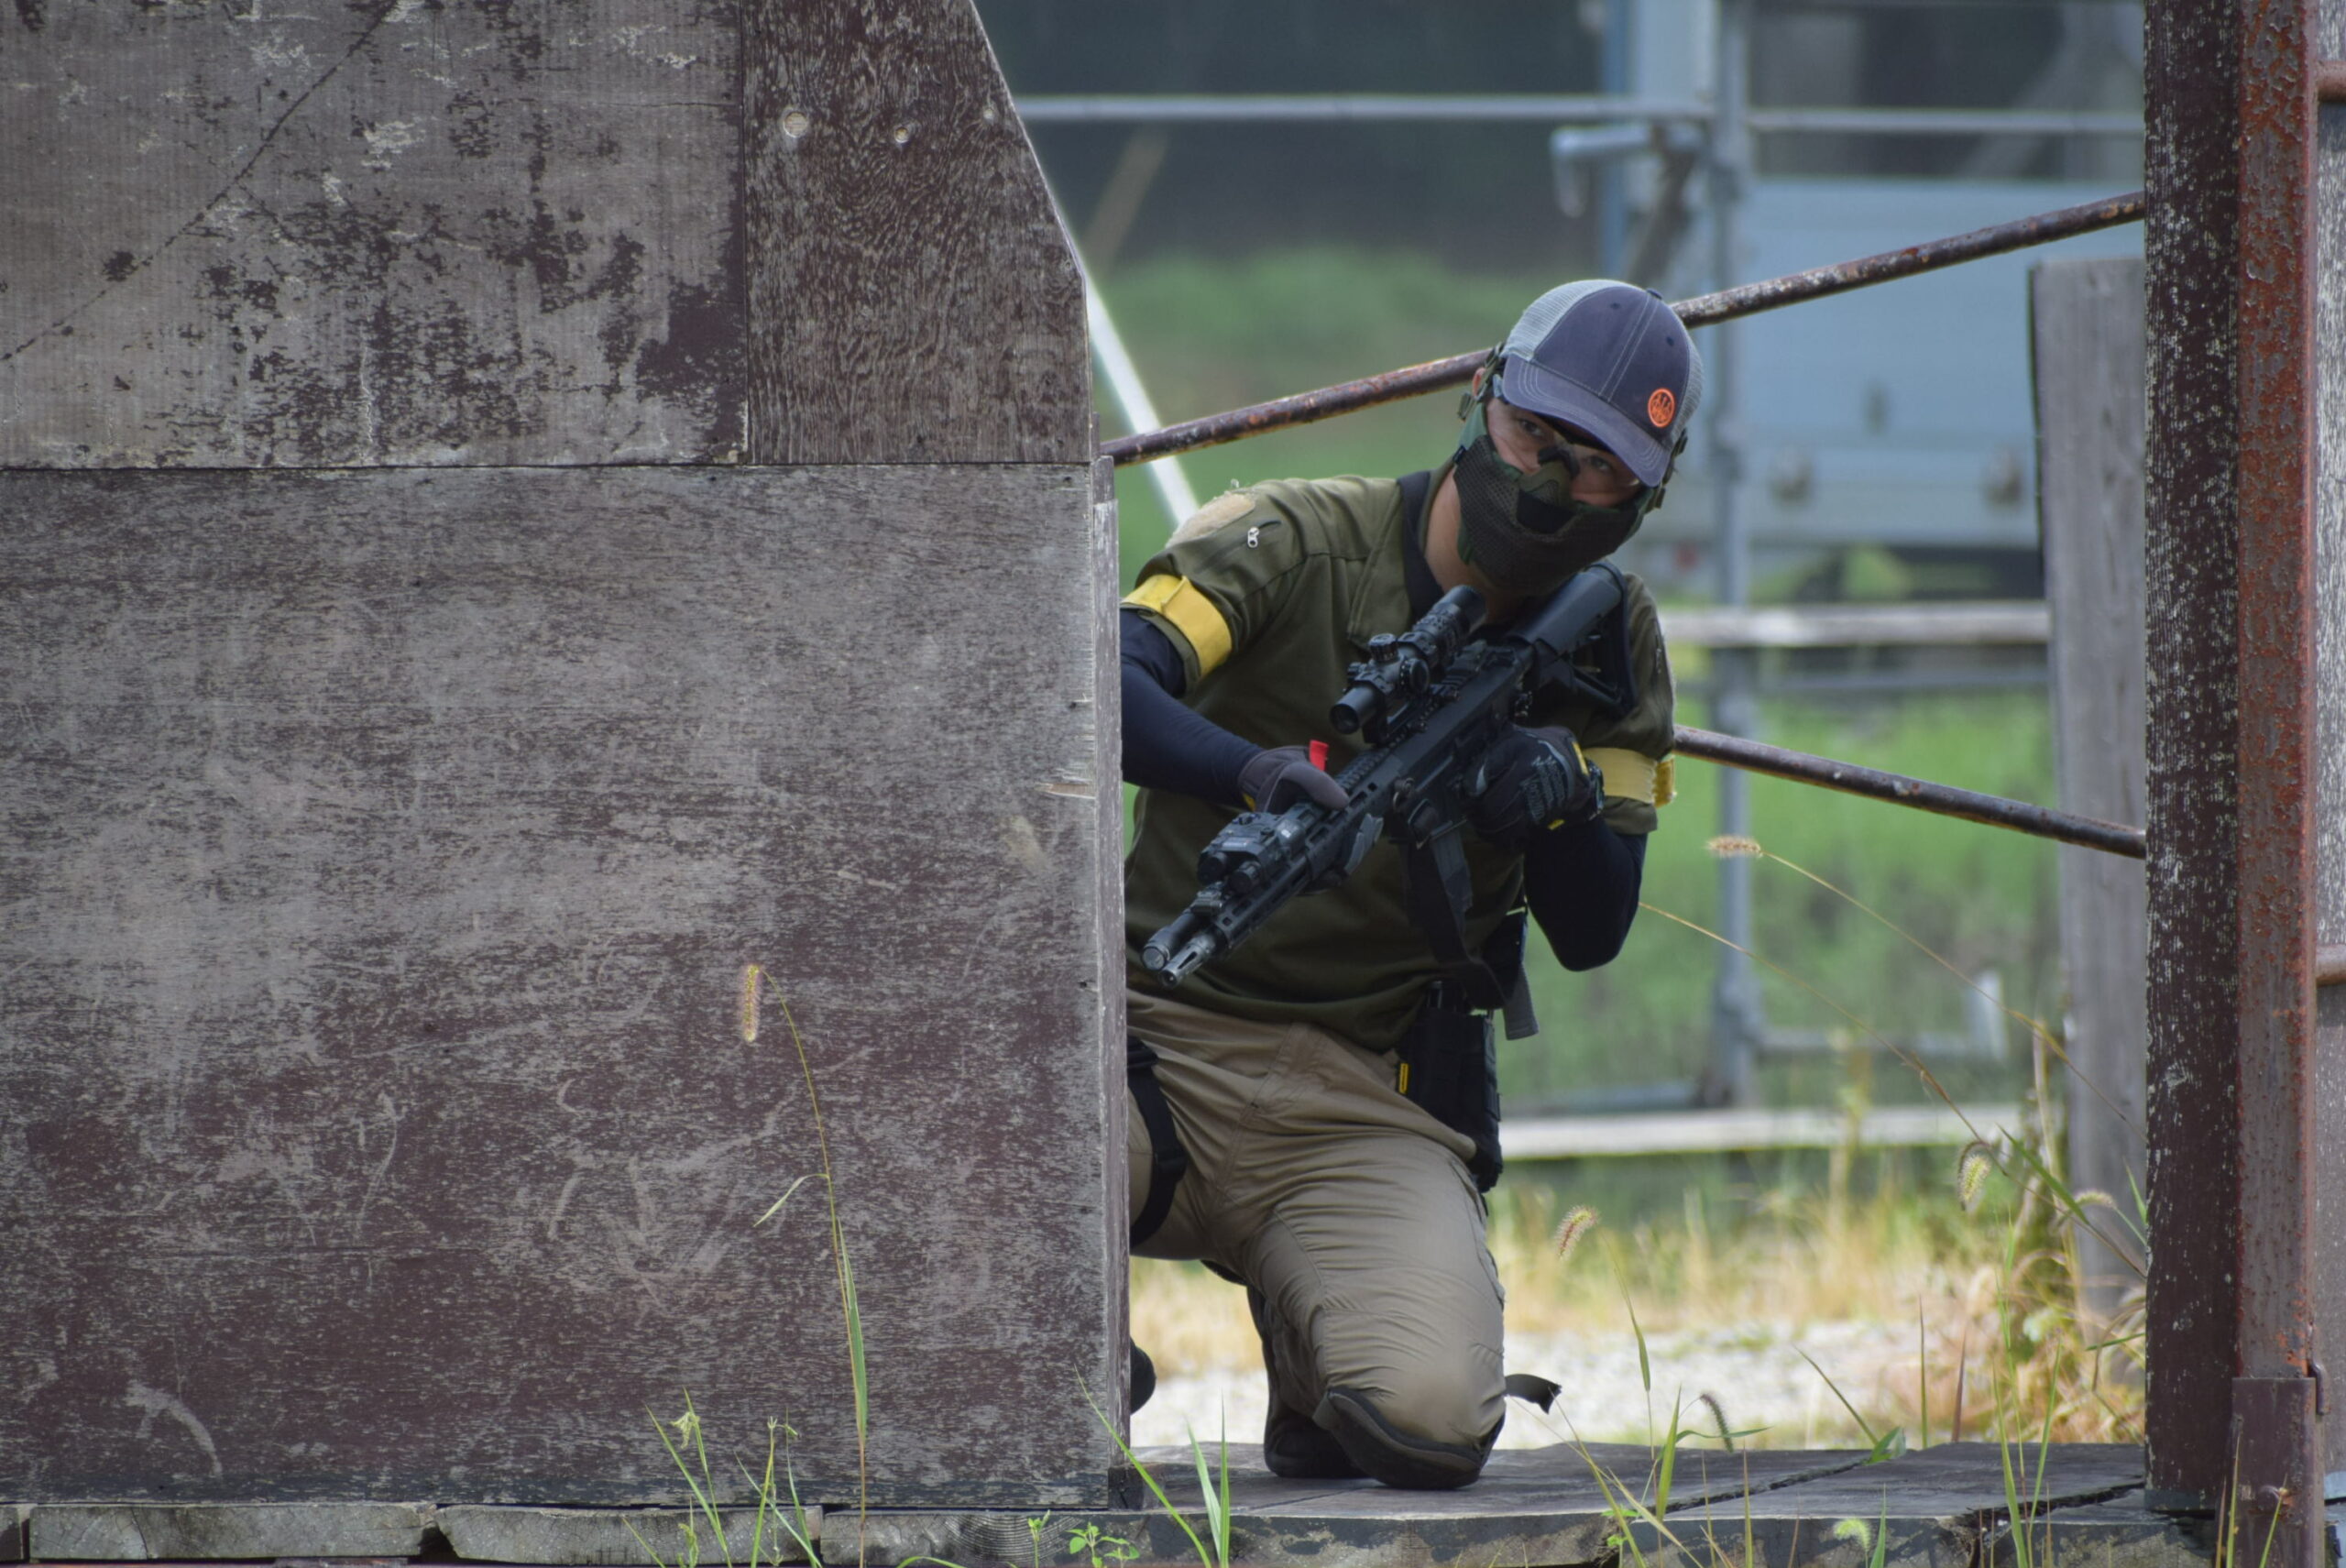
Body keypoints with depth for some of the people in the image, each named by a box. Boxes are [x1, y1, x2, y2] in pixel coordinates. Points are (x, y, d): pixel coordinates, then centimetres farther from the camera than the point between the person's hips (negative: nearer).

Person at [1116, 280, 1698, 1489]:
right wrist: (1259, 771, -41)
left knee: (1430, 1427, -26)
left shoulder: (1605, 641, 8)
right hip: (1161, 1044, -2)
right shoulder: (1294, 543, -4)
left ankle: (1312, 1354, 14)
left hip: (1366, 1107, 2)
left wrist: (1567, 793, -16)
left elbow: (1592, 935, 5)